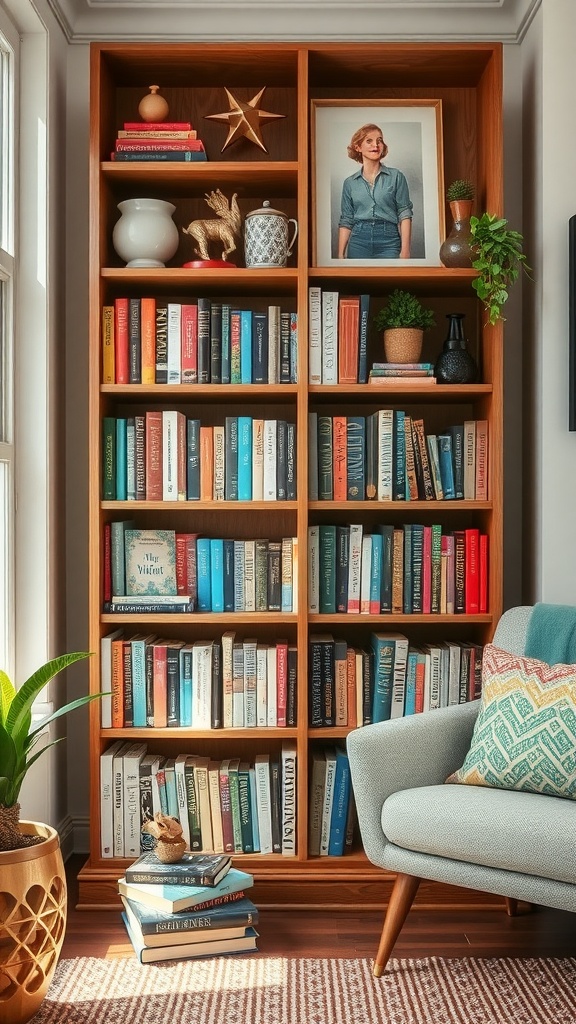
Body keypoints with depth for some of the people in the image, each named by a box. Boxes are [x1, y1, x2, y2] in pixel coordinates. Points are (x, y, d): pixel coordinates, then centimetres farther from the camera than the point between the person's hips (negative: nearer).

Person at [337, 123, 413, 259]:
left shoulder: (396, 177, 5)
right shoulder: (350, 182, 11)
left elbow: (405, 215, 0)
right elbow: (346, 222, 10)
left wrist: (405, 251, -10)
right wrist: (341, 254, 2)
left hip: (389, 242, -2)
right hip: (359, 242, 2)